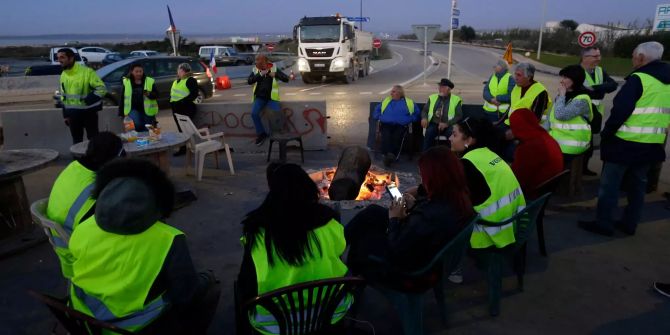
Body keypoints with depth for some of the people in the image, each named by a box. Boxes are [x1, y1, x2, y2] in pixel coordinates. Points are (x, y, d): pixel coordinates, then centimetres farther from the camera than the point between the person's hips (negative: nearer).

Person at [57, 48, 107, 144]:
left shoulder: (86, 71, -15)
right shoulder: (63, 75, 7)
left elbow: (102, 89, -17)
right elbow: (63, 96, 16)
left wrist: (87, 100, -23)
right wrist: (65, 114, 14)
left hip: (88, 112, -6)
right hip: (73, 114, 6)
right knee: (76, 140, 14)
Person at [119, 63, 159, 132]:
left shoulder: (150, 81, 1)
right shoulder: (126, 82, 3)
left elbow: (156, 95, -1)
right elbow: (122, 98, 7)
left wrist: (149, 94, -23)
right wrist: (121, 112, 6)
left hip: (148, 110, 1)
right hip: (133, 109, 0)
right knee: (137, 125, -24)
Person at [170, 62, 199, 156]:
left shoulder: (190, 80, -7)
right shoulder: (176, 81, 21)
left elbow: (194, 94, -17)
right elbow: (172, 93, 29)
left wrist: (183, 101, -22)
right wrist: (172, 101, 11)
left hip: (186, 108, -9)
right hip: (176, 108, 9)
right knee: (180, 129, 11)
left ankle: (185, 148, -4)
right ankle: (183, 148, 17)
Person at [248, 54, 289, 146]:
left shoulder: (274, 68, 0)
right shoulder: (255, 70, 5)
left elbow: (286, 79, -6)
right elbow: (249, 81, -8)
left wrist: (276, 74, -22)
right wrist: (260, 74, -18)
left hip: (271, 97, -2)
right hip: (259, 97, 2)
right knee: (254, 113, -21)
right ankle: (261, 133, -2)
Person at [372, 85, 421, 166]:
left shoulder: (409, 103, 21)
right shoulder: (386, 101, 29)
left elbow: (417, 114, 16)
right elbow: (375, 112, 26)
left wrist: (409, 119, -1)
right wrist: (380, 117, 7)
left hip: (401, 125, -1)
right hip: (386, 124, 2)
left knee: (397, 137, -35)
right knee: (386, 136, -33)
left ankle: (392, 155, -43)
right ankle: (387, 155, -42)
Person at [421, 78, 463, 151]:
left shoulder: (456, 99, 5)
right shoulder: (432, 97, 15)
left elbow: (459, 116, -2)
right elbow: (424, 111, 17)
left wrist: (447, 124, -17)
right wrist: (424, 118, -8)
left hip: (448, 126, -2)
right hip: (434, 124, 2)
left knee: (452, 133, -34)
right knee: (429, 132, -31)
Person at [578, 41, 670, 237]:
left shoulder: (638, 79, -15)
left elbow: (620, 110, -20)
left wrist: (606, 133, -10)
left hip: (626, 142, -8)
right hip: (653, 144, 8)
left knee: (610, 183, 2)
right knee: (638, 184, 15)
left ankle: (603, 223, 6)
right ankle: (629, 224, 23)